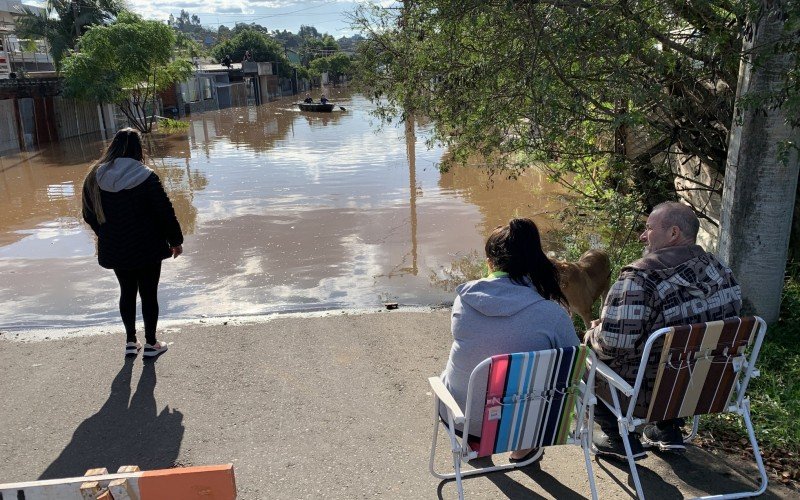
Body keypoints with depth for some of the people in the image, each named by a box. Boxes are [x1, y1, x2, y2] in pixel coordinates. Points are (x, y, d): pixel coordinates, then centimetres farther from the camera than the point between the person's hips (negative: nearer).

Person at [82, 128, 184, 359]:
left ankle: (131, 342, 27)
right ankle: (151, 344, 17)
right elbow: (165, 211, -11)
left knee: (127, 292, 18)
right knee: (149, 294, 8)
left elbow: (89, 215, 7)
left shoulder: (95, 178, -2)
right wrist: (176, 240, 1)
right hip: (147, 249, -4)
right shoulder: (145, 177, -15)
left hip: (114, 250, 4)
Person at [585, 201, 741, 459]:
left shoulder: (638, 278, -26)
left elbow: (612, 346, -29)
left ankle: (620, 439, 20)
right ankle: (669, 431, 32)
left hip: (650, 390, -7)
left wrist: (592, 334, -4)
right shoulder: (720, 269, -4)